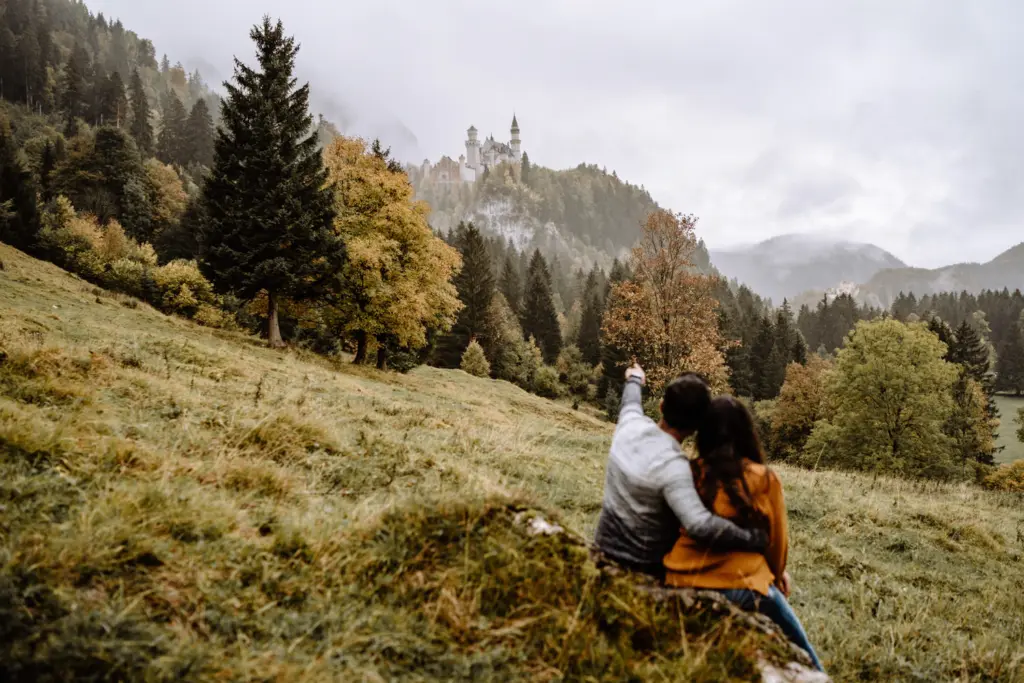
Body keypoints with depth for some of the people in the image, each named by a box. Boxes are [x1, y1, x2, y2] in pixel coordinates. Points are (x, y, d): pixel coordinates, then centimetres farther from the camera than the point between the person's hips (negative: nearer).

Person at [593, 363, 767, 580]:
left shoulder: (631, 424, -9)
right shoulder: (673, 466, -30)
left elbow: (631, 404, 17)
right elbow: (700, 526, -42)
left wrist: (634, 381, 39)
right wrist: (757, 539, -32)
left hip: (606, 552, 7)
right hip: (646, 569, -7)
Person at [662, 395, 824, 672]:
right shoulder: (764, 479, -7)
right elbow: (776, 540, 8)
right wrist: (776, 574, 26)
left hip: (681, 584, 4)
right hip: (738, 586, -4)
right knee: (798, 647, 19)